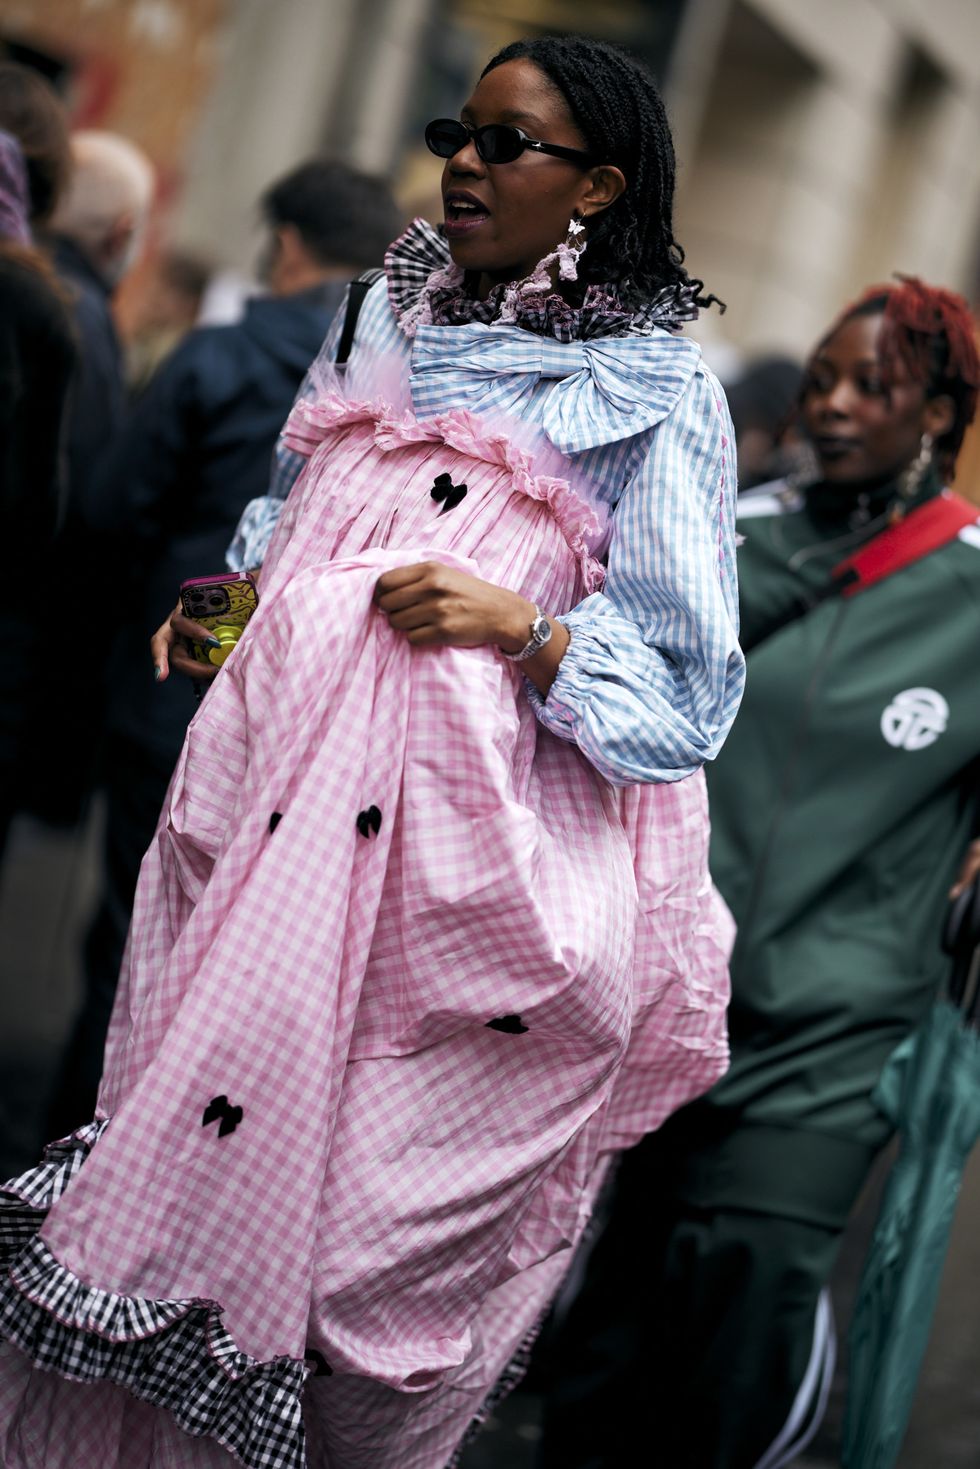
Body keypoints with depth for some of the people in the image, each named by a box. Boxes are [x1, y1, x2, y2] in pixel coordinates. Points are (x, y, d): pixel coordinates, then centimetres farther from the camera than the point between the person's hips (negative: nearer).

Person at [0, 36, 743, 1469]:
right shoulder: (392, 316, 17)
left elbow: (687, 691, -3)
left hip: (467, 854, -5)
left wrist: (524, 628, -17)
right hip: (270, 804, 5)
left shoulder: (658, 398, 0)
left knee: (372, 1248, -3)